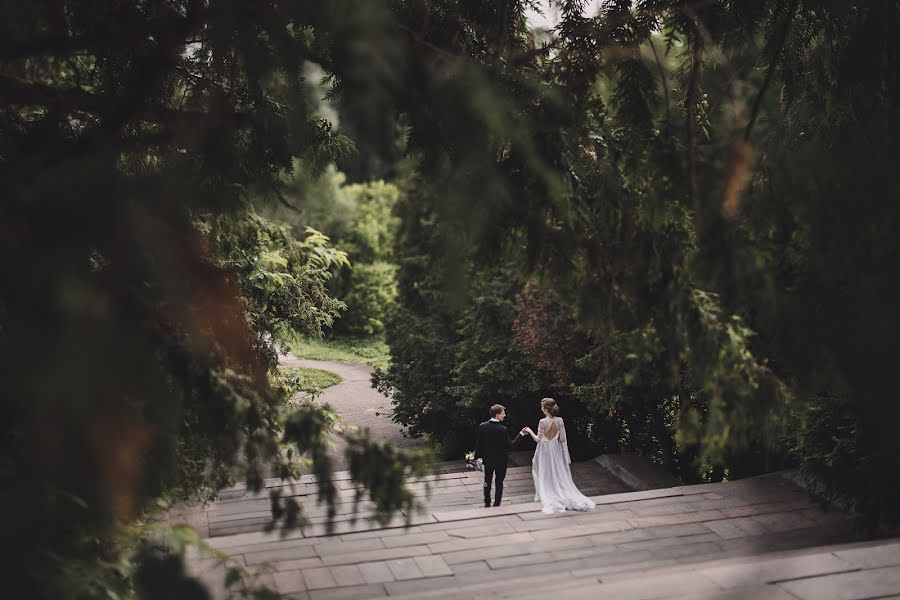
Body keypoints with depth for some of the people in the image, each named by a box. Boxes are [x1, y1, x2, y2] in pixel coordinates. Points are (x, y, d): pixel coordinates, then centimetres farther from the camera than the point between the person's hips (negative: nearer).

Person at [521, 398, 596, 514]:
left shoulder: (543, 422, -21)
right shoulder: (560, 421, -8)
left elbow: (538, 439, -15)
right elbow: (563, 439, -4)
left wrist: (529, 431, -4)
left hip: (544, 451, -4)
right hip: (555, 450, 4)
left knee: (545, 475, 10)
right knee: (558, 475, 15)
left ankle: (547, 497, 14)